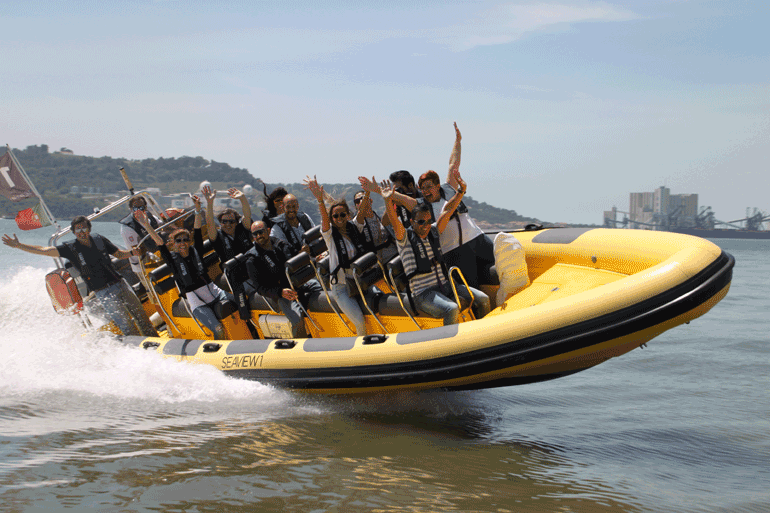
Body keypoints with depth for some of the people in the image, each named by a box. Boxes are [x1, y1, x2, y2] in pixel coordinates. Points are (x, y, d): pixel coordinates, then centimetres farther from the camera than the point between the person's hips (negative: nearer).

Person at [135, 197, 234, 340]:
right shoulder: (173, 258, 0)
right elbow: (159, 243, -11)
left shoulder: (195, 251, 7)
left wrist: (198, 208, -12)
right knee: (218, 330, -27)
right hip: (197, 303, -4)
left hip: (214, 292, 4)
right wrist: (146, 225, -21)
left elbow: (197, 231, -1)